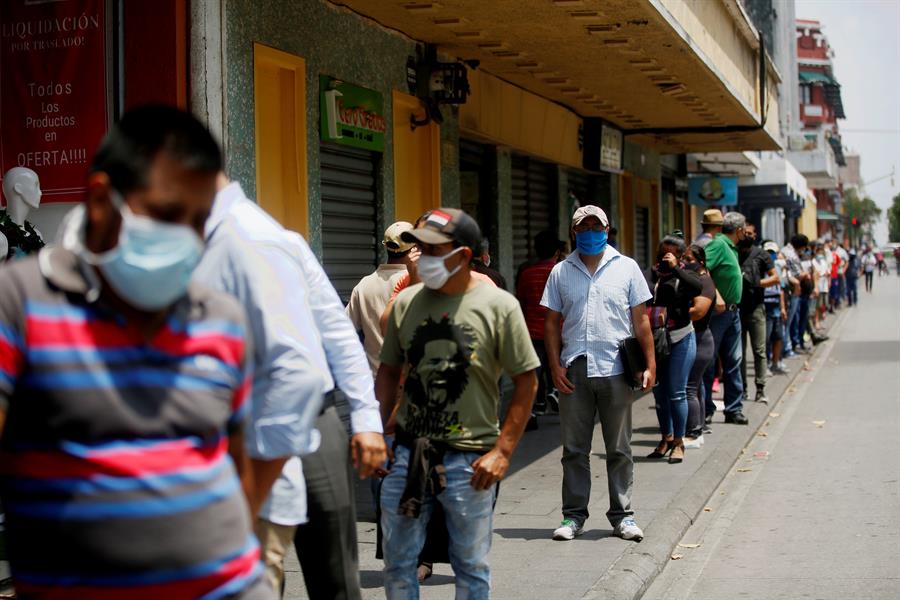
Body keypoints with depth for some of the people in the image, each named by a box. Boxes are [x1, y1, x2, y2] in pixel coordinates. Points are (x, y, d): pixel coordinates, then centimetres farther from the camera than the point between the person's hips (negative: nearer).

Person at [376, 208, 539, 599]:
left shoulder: (498, 305, -7)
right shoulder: (406, 302, 4)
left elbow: (526, 381, -5)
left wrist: (502, 451, -10)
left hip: (469, 458, -3)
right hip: (409, 452, 4)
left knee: (471, 566, 9)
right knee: (397, 560, 11)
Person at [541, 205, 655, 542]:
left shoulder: (626, 268, 6)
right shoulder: (561, 272, 9)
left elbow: (641, 320, 6)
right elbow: (552, 322, 9)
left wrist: (650, 363, -1)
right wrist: (555, 365, -1)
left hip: (615, 370, -1)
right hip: (574, 371, 1)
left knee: (619, 449, 7)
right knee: (574, 449, 6)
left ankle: (622, 515, 15)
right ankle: (574, 515, 14)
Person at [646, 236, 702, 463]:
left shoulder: (684, 275, -4)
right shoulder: (652, 275, 3)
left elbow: (698, 287, -27)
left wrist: (674, 269, -24)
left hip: (680, 340, -4)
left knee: (676, 393, -3)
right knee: (659, 392, 12)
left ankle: (678, 442, 8)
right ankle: (666, 437, 27)